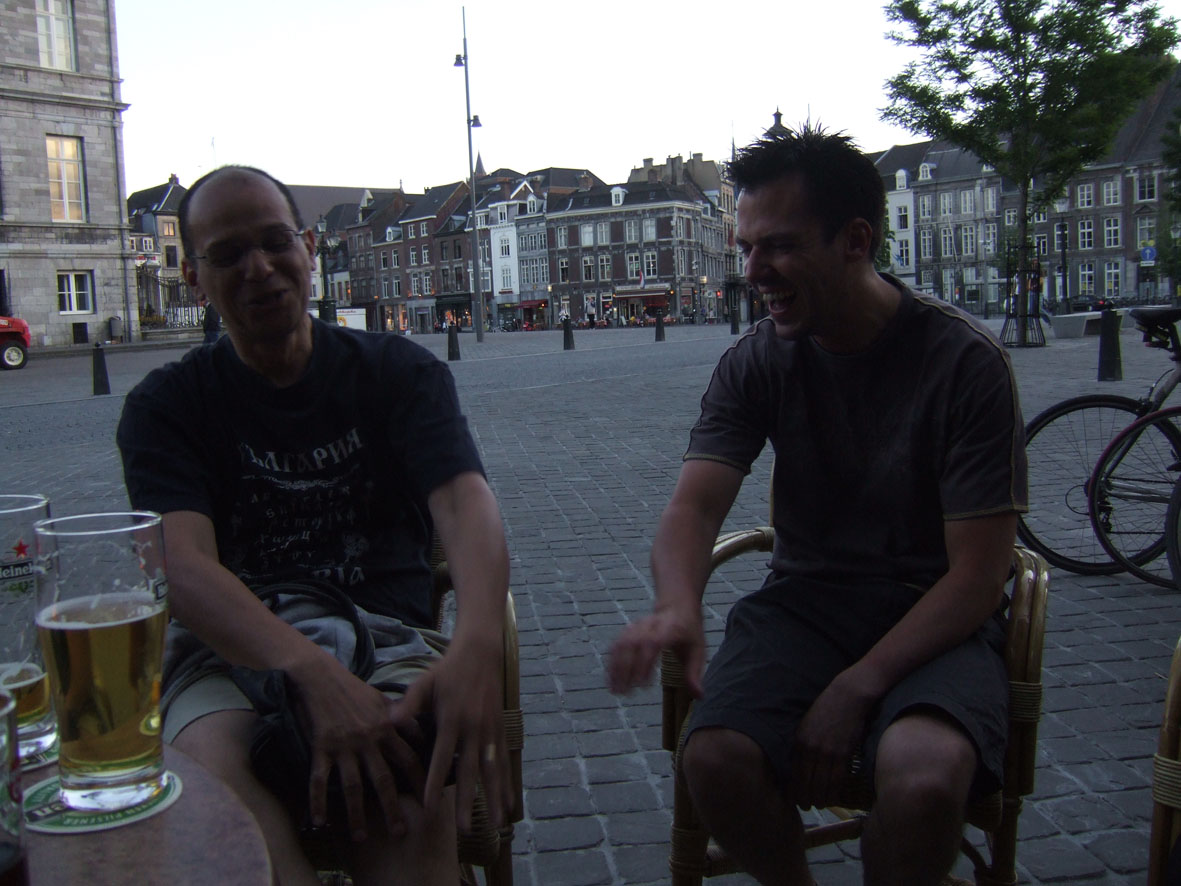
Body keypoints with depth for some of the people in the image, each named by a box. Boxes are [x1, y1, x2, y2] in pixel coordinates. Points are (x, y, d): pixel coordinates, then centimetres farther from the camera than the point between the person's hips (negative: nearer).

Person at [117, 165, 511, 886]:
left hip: (384, 639, 0)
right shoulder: (166, 407, 7)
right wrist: (313, 672, -32)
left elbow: (465, 503, -10)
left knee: (412, 797, -34)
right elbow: (184, 567, -11)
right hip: (232, 654, 0)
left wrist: (478, 642, -33)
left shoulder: (399, 372, 9)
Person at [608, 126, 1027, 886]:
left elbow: (977, 576, -13)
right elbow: (695, 503, -11)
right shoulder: (757, 361, 0)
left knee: (925, 779, -34)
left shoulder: (965, 361, -12)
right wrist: (677, 605, -34)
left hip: (936, 618, -3)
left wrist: (855, 689, -22)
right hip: (806, 601, 3)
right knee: (716, 758, -25)